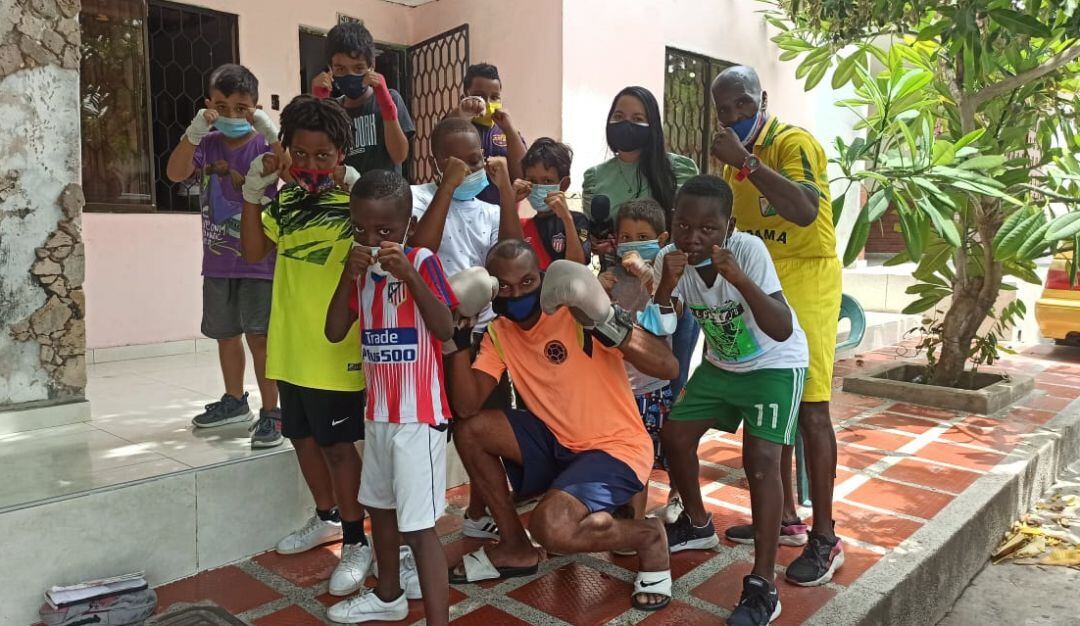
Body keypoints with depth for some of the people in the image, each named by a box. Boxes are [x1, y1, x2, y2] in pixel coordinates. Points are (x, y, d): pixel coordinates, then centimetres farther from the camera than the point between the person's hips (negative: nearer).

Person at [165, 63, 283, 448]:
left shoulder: (264, 145, -6)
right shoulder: (207, 144, 5)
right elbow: (175, 173, -11)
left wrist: (272, 133, -32)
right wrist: (194, 132, -24)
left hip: (259, 261, -5)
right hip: (217, 261, 5)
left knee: (259, 336, -9)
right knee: (226, 335, 17)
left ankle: (271, 413, 0)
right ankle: (234, 401, 34)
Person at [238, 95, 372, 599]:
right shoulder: (286, 200, 6)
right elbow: (254, 251, 5)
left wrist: (356, 189, -29)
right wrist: (253, 192, -4)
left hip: (337, 348, -7)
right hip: (290, 347, 7)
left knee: (338, 444, 3)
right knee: (302, 437, 19)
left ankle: (356, 541, 19)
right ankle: (326, 518, 40)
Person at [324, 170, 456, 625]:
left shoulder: (422, 261, -11)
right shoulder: (362, 271, 7)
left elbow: (445, 329, -21)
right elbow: (335, 332, 1)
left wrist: (408, 274, -28)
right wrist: (348, 275, -10)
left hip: (418, 415, -8)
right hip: (378, 412, 8)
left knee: (419, 525, -8)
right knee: (379, 505, 22)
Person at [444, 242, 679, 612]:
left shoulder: (578, 312, -18)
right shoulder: (499, 334, 0)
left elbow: (668, 367, -24)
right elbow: (466, 408, -11)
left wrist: (607, 321, -36)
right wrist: (458, 337, -18)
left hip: (618, 447, -6)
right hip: (559, 442, 7)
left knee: (551, 527, -29)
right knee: (470, 430, -8)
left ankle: (649, 537, 2)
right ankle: (515, 547, 8)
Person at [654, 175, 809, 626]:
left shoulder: (748, 249, -31)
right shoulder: (675, 258, -17)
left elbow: (782, 330, -37)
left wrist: (738, 277, -49)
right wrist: (666, 285, -36)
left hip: (775, 364, -6)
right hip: (720, 364, 6)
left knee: (760, 458, -20)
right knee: (674, 435, 3)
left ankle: (762, 586, -10)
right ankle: (697, 524, 30)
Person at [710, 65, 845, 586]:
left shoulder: (794, 143, -11)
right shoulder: (735, 156, 13)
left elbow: (804, 211, -30)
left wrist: (745, 161, -31)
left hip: (805, 279, -8)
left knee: (809, 406, -7)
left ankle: (825, 538, 4)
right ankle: (786, 518, 23)